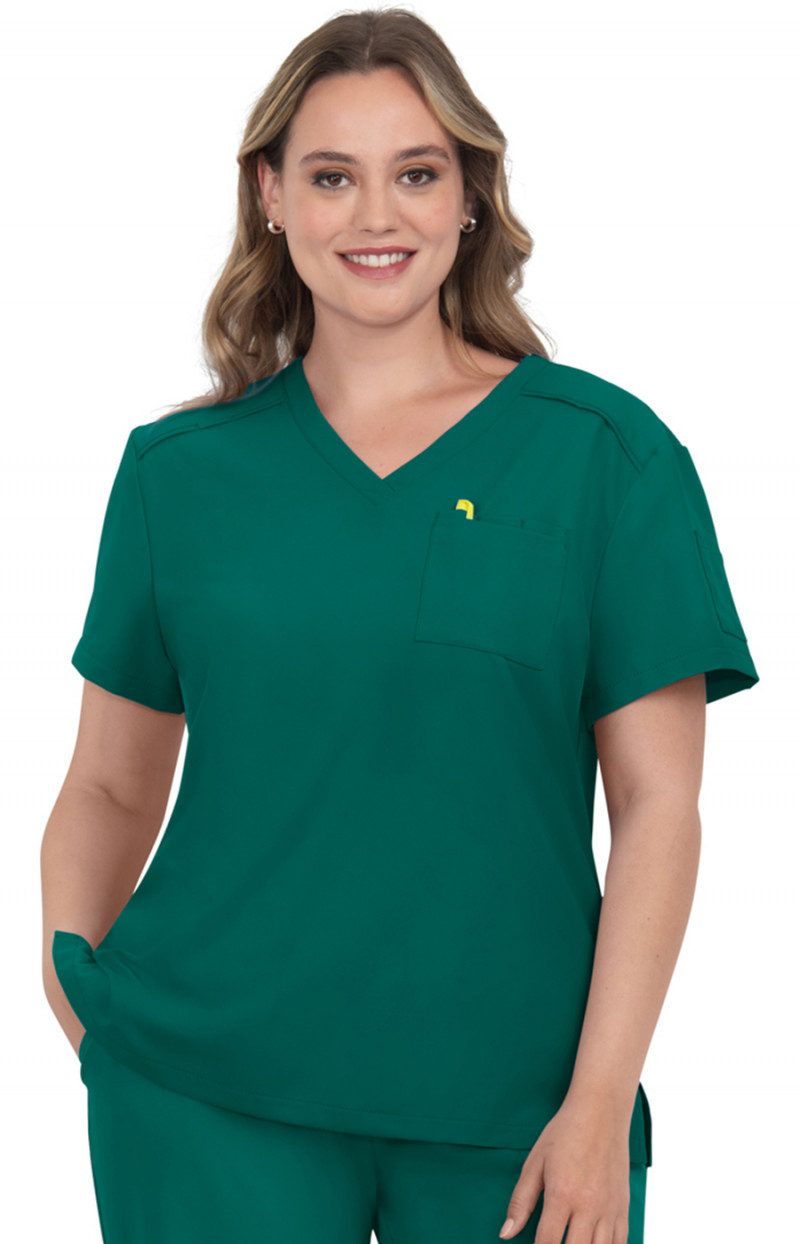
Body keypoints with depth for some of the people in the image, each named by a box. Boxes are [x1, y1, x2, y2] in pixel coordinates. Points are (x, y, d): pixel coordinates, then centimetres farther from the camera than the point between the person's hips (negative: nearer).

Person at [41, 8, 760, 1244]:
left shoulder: (605, 454, -2)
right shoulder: (180, 468, 4)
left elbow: (657, 804, -4)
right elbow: (109, 790, 10)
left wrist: (600, 1105, -9)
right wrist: (73, 984, -4)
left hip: (509, 1104, -1)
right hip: (211, 1097, 1)